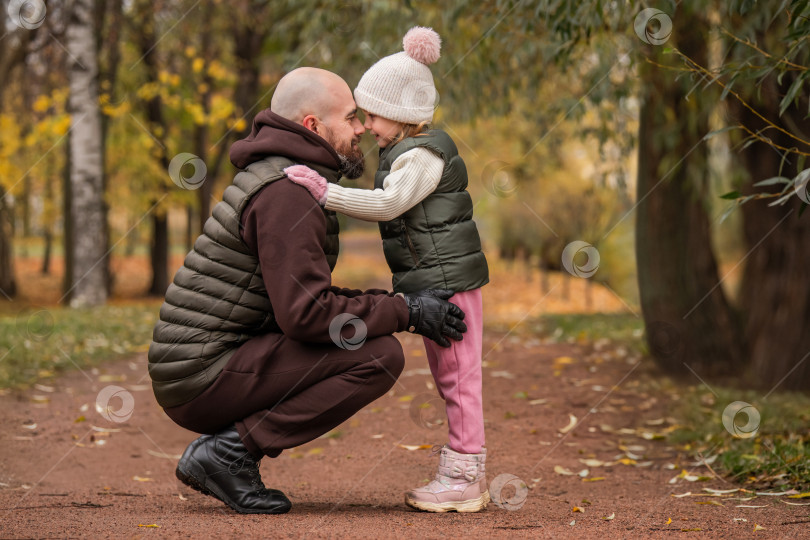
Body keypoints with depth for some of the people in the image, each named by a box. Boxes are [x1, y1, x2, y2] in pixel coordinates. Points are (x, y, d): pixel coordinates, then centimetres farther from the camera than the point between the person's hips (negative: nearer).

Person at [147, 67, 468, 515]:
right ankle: (234, 449, -10)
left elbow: (298, 298, 23)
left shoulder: (283, 182, 17)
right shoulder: (285, 193, -16)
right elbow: (305, 314, -23)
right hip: (206, 376, -10)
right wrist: (405, 312, -13)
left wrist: (392, 304, 11)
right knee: (379, 356, -14)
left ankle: (220, 445, 11)